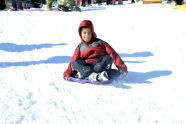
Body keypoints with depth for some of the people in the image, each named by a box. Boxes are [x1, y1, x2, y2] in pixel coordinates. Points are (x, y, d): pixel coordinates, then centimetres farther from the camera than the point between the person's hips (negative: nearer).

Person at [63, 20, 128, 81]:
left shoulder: (99, 42, 14)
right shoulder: (80, 47, 19)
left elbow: (112, 53, 5)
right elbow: (74, 60, 10)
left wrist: (120, 65, -7)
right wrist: (68, 72, -6)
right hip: (86, 66, 1)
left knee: (107, 58, -29)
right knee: (75, 63, -24)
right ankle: (93, 76, -48)